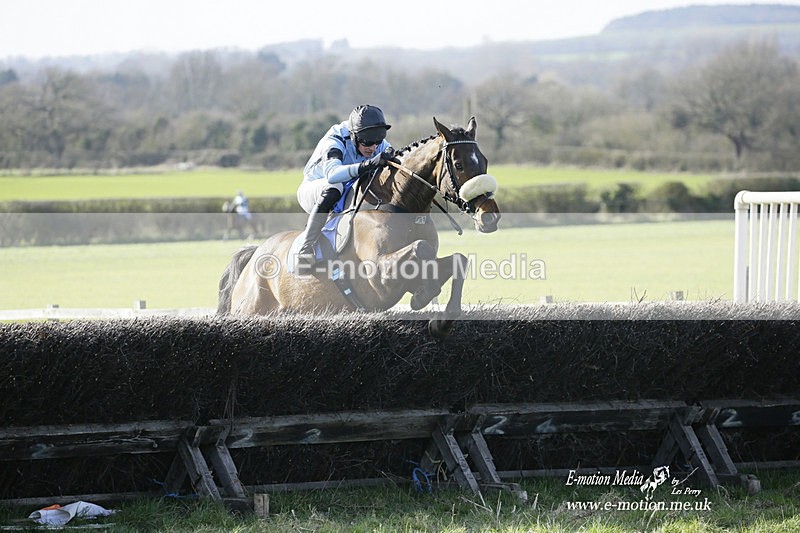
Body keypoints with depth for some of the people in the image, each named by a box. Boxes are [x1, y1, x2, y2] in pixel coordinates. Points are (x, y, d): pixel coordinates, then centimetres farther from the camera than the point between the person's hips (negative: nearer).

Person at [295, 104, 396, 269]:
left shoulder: (381, 145, -10)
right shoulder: (335, 142, -30)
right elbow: (331, 173, -49)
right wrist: (367, 165, -62)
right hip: (312, 191, -6)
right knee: (333, 188, -40)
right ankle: (305, 249, -39)